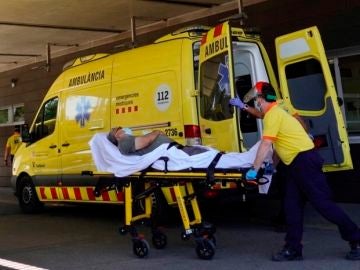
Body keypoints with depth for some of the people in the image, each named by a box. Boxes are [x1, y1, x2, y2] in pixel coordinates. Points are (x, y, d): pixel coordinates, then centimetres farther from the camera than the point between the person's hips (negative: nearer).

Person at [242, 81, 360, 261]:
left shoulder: (273, 114, -13)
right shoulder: (275, 113, 18)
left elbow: (265, 145, -20)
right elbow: (279, 143, 26)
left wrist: (254, 169, -17)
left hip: (305, 161, -10)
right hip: (296, 164, 10)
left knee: (322, 203, -6)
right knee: (292, 206, 8)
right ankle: (293, 248, 12)